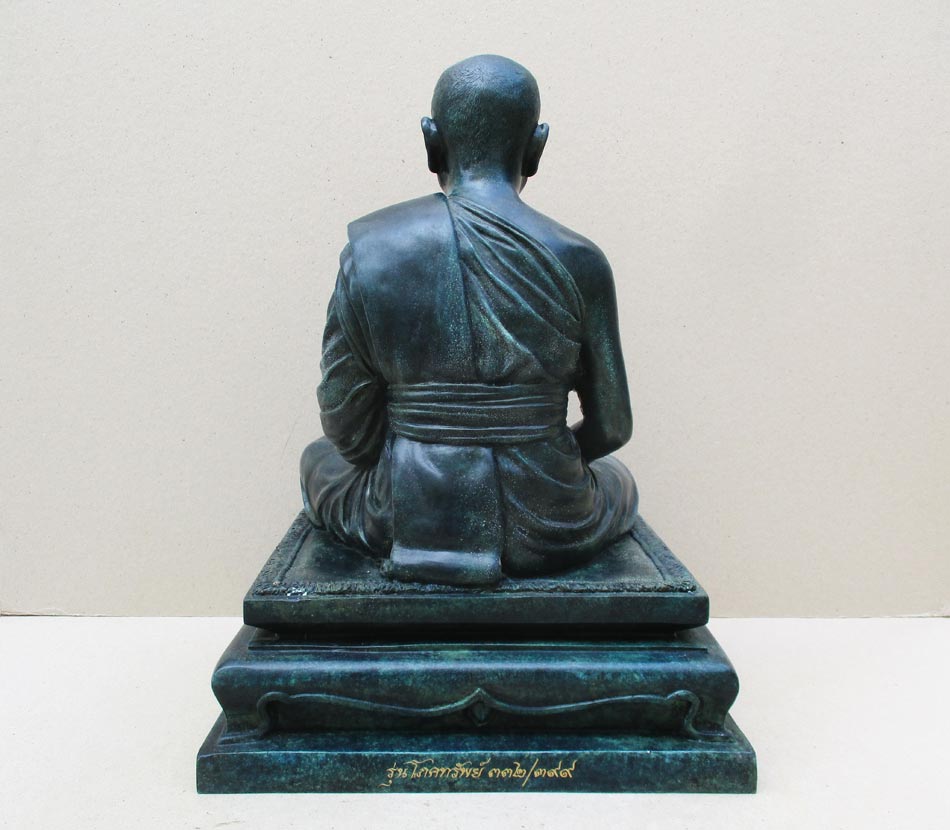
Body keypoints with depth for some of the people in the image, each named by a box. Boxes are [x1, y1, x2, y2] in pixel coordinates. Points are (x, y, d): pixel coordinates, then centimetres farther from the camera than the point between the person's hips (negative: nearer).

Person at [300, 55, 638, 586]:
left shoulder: (368, 250, -9)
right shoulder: (578, 262, -10)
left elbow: (347, 427, -4)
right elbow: (611, 426, -2)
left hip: (404, 524, 1)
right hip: (549, 537, 0)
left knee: (319, 460, 35)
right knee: (619, 480, 37)